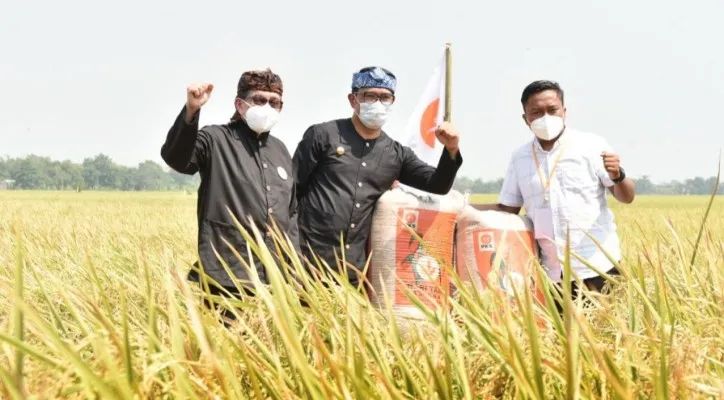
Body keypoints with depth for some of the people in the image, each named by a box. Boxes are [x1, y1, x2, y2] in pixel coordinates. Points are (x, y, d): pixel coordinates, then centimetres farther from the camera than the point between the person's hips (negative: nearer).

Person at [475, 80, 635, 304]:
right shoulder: (520, 157, 8)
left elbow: (627, 198, -1)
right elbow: (508, 208, 11)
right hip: (550, 272, 3)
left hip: (597, 264, -3)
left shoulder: (591, 145, -2)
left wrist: (617, 176, -23)